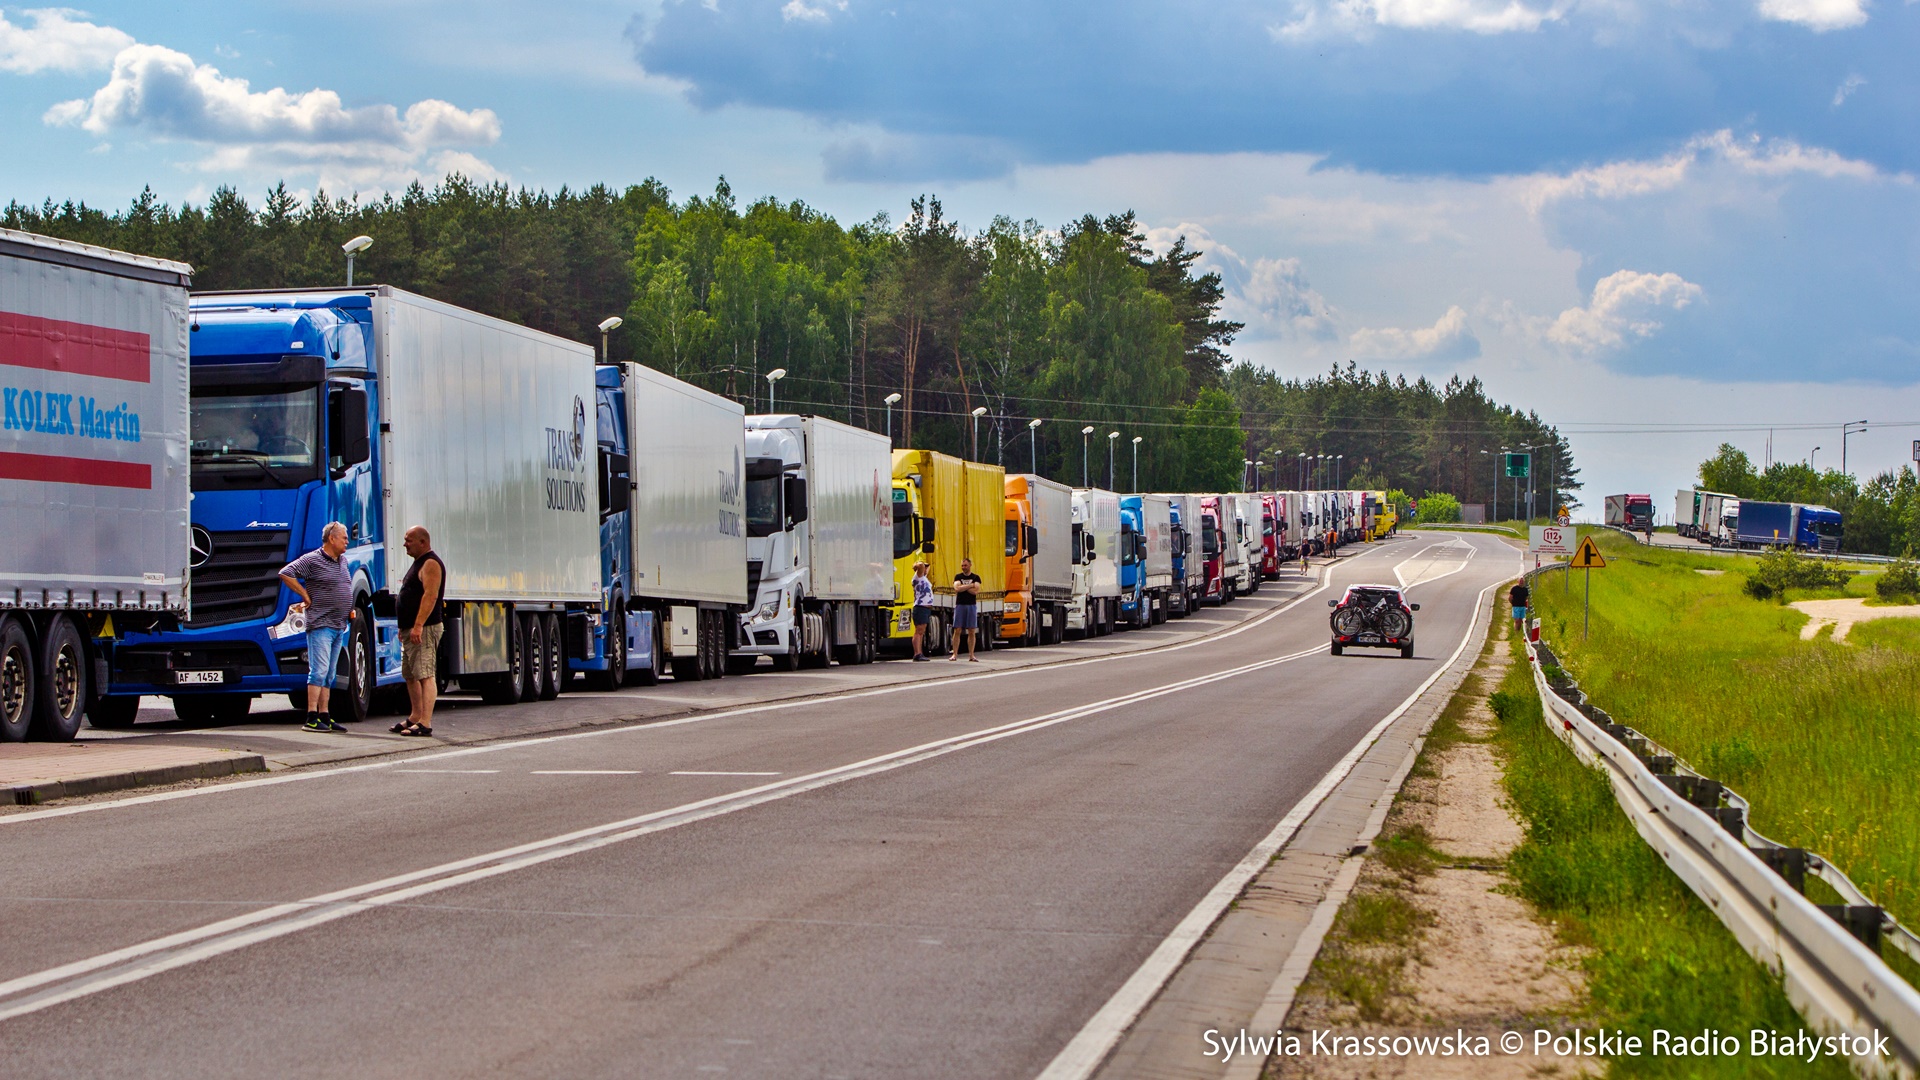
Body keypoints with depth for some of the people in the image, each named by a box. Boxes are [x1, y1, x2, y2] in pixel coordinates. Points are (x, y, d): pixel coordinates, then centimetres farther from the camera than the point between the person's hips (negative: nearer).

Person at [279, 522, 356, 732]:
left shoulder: (342, 560, 16)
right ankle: (312, 717, -13)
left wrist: (350, 609, 16)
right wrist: (305, 596, -11)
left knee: (329, 674, 9)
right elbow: (285, 573, -15)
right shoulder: (312, 560, -9)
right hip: (320, 624, -8)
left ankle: (324, 716, 12)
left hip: (339, 626, 8)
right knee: (319, 671, -12)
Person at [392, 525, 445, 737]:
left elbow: (430, 595, -23)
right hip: (411, 630, 11)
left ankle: (425, 724, -19)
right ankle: (415, 717, 22)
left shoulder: (431, 564, -12)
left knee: (425, 675, -14)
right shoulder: (418, 563, 22)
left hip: (425, 629, -11)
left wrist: (418, 626, -28)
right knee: (410, 675, 15)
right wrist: (404, 628, 25)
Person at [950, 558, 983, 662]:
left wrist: (963, 587, -8)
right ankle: (955, 654, -2)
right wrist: (970, 585, -10)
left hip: (971, 606, 0)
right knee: (957, 630, -4)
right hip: (960, 605, 0)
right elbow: (957, 588, -12)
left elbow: (975, 591, -8)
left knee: (972, 632, 0)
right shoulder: (958, 577, 7)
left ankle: (971, 655, 3)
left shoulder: (975, 577, 6)